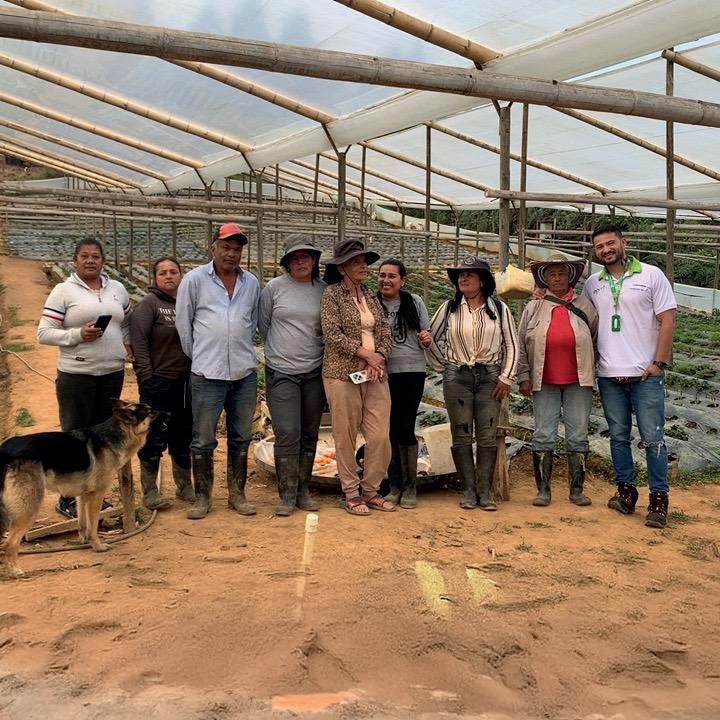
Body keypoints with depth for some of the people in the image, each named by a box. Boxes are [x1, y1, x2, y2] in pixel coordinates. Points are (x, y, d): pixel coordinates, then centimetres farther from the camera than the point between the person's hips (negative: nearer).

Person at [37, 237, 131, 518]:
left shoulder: (117, 289, 8)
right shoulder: (63, 291, -6)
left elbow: (128, 322, 22)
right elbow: (43, 334, -8)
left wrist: (127, 343, 2)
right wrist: (78, 335, -21)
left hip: (113, 373, 5)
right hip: (76, 375, -5)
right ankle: (68, 499, 16)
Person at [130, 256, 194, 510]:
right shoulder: (148, 304, -5)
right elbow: (138, 342, -11)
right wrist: (147, 376, -15)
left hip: (187, 382, 5)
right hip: (158, 382, -5)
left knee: (184, 436, 14)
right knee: (155, 437, 1)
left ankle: (184, 485, 28)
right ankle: (149, 490, 13)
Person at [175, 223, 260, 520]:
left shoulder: (252, 282, 7)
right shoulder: (194, 279, -3)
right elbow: (183, 323, 2)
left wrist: (242, 350, 14)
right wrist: (197, 356, 6)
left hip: (245, 372, 4)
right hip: (207, 374, -3)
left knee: (241, 438, 12)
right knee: (203, 440, 3)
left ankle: (237, 494, 24)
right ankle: (202, 497, 15)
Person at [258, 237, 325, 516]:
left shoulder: (324, 290, 2)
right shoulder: (274, 287, -2)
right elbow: (263, 323, 9)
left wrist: (313, 352, 9)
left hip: (314, 372, 3)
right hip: (281, 372, -2)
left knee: (309, 436, 9)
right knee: (287, 435, -9)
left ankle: (303, 491, 21)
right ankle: (287, 495, 4)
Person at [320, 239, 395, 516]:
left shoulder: (371, 297, 15)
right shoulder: (332, 294, -1)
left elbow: (385, 334, 11)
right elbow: (332, 334, -11)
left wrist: (379, 359, -7)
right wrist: (365, 353, -12)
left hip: (375, 375, 5)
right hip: (343, 374, -5)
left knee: (380, 436, 1)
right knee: (345, 437, 2)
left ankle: (370, 490, 17)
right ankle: (351, 493, 15)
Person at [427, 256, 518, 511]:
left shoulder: (499, 309, 4)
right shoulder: (449, 308, 5)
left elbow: (511, 345, 7)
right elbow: (430, 338, 11)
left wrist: (506, 377, 1)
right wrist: (443, 366, 7)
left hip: (489, 377, 0)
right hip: (457, 377, 0)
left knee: (488, 436, 0)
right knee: (461, 435, 1)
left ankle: (485, 490, 8)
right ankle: (468, 490, 10)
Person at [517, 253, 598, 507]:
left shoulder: (584, 306, 8)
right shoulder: (533, 308, 8)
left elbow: (597, 340, 11)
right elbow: (521, 345, 7)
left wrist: (593, 371, 6)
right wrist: (523, 376, 0)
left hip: (578, 382, 0)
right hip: (544, 383, 0)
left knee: (578, 437, 3)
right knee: (543, 436, 1)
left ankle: (577, 489, 13)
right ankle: (543, 489, 10)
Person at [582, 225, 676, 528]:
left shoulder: (651, 275, -2)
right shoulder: (592, 284, 9)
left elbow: (667, 320, -4)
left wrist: (659, 363, -9)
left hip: (645, 374, -4)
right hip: (608, 375, 4)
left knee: (653, 439, -2)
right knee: (618, 437, 11)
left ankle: (658, 498, 5)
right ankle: (626, 491, 22)